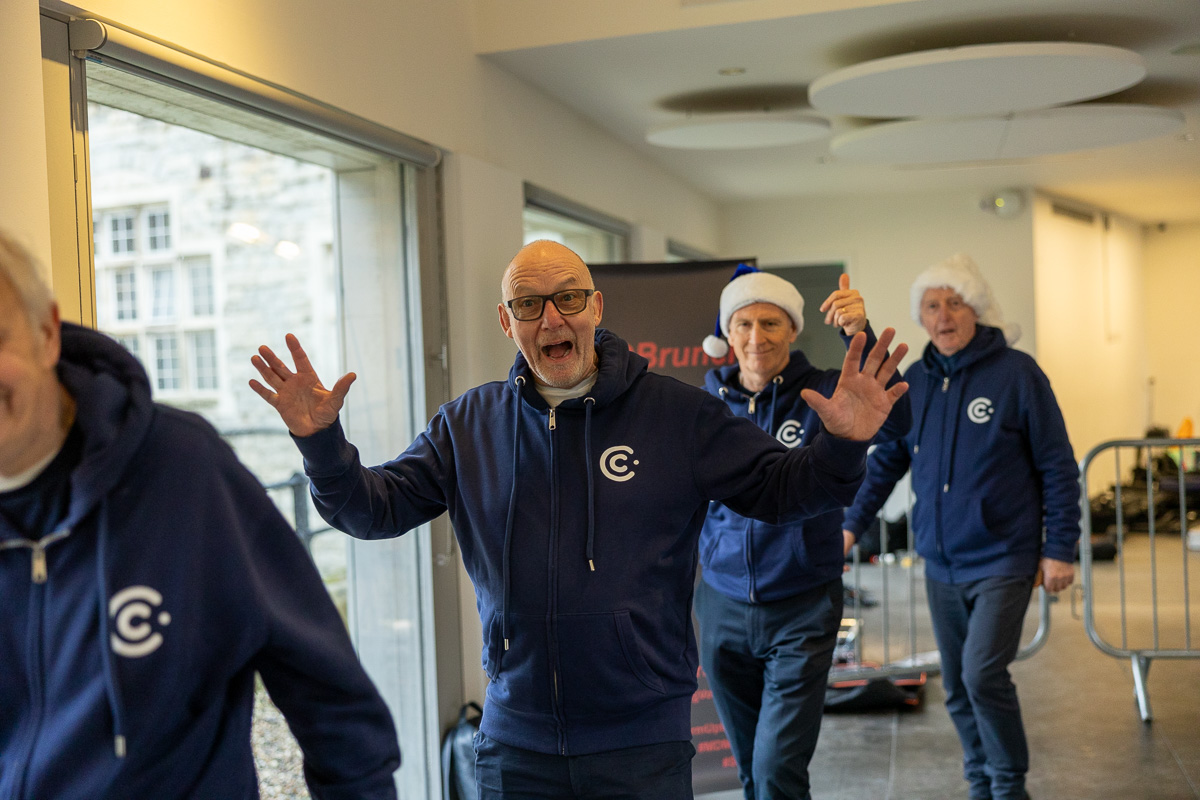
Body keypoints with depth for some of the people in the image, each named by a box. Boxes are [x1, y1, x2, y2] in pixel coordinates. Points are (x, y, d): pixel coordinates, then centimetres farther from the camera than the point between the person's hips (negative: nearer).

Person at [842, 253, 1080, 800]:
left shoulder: (1016, 374, -8)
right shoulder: (914, 381, 5)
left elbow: (1057, 467, -5)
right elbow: (886, 460, 12)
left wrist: (1060, 549, -7)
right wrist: (851, 524, 4)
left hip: (1002, 560, -5)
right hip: (941, 564, 5)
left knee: (983, 674, -15)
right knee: (957, 688, 12)